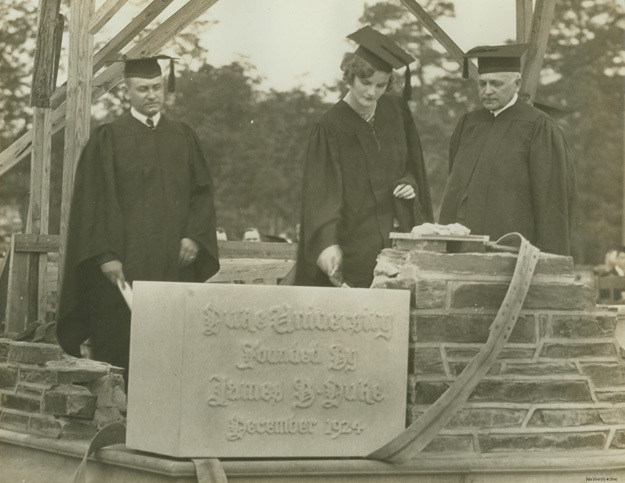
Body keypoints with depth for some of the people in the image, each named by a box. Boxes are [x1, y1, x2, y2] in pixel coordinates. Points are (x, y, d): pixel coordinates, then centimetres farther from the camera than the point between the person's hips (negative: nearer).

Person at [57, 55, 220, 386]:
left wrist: (194, 236, -6)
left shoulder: (183, 138, 14)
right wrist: (105, 255, -13)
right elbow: (93, 200, -2)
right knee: (120, 343, -6)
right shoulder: (107, 139, 4)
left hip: (174, 263, 3)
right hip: (124, 263, -3)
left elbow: (202, 191, 12)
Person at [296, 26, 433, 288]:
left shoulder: (397, 111, 6)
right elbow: (322, 192, -19)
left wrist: (412, 184, -1)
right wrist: (328, 243, -33)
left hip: (402, 235, 4)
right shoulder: (330, 128, -9)